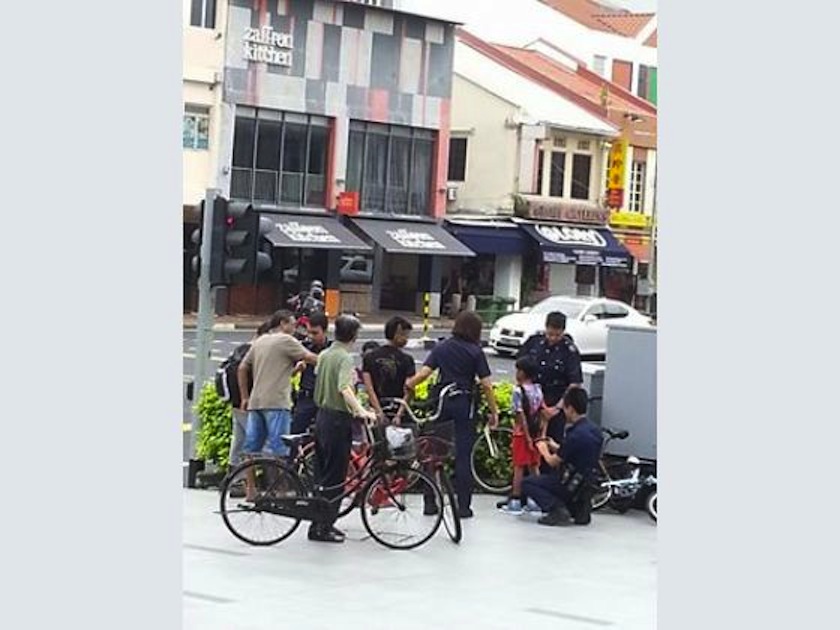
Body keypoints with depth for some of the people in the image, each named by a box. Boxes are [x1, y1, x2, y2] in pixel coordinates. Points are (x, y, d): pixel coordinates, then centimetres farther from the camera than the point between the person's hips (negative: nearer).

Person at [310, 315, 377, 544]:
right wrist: (361, 411, -41)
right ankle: (322, 527, -3)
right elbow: (345, 389, -30)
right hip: (338, 419, -9)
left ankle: (322, 522, 19)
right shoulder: (345, 358, -15)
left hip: (322, 415, 9)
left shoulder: (324, 355, 11)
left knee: (322, 472, 14)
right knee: (334, 476, -4)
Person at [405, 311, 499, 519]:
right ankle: (463, 506, 3)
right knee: (463, 455, 2)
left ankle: (429, 502, 12)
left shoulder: (441, 348, 4)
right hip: (464, 403, -3)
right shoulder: (475, 351, -3)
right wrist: (494, 411, 0)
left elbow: (424, 372, -6)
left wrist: (408, 385, 10)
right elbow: (486, 385, -7)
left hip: (442, 402, 3)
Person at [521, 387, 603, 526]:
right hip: (586, 485, 9)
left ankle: (557, 509, -12)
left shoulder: (576, 435, -24)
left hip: (571, 486, -8)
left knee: (527, 483, 3)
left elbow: (553, 462, -13)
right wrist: (556, 447, 18)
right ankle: (578, 506, 15)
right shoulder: (594, 431, 3)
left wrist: (543, 450, 8)